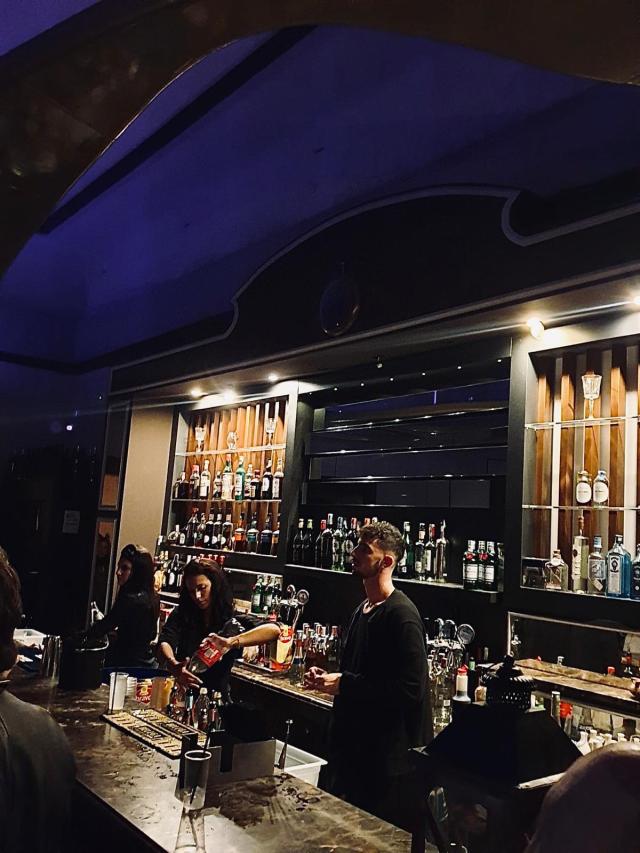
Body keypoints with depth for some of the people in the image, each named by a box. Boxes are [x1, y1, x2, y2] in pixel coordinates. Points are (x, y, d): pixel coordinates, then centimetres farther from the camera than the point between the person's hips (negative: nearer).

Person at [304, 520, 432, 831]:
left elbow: (411, 688, -26)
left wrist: (344, 684, -22)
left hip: (388, 758, -9)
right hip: (353, 748, 9)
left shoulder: (401, 614, -19)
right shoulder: (363, 609, 10)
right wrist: (328, 678, 3)